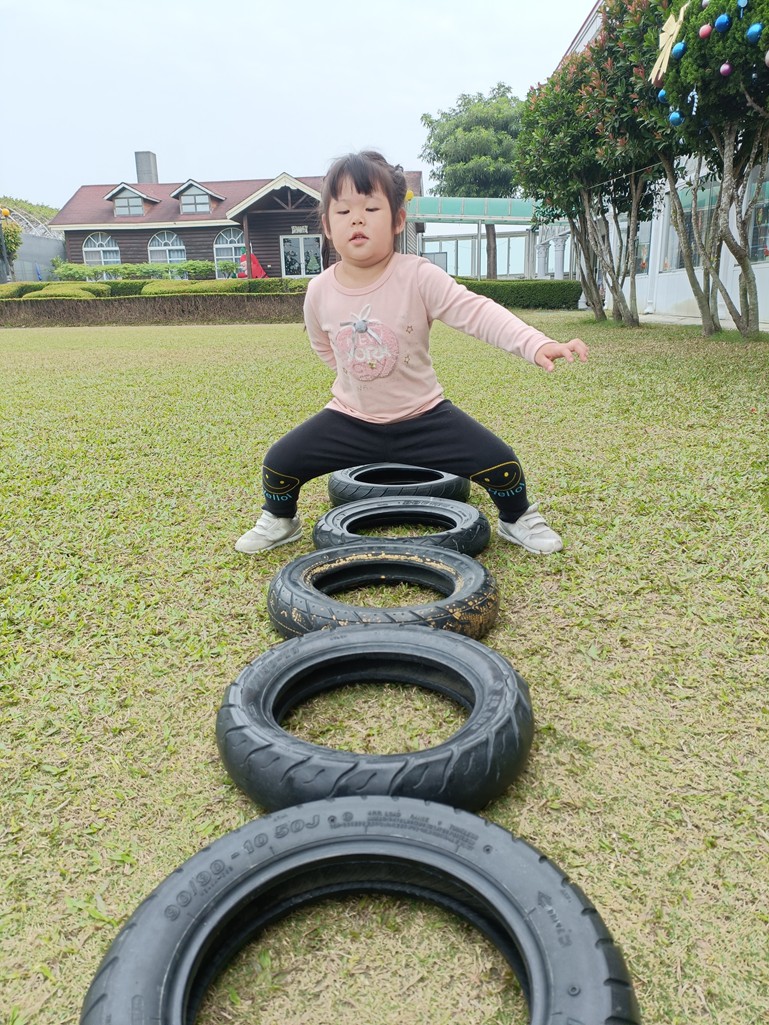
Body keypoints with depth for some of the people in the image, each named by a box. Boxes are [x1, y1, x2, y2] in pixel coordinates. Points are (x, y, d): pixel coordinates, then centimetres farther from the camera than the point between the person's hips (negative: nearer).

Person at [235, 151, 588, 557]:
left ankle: (517, 518, 21)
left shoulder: (419, 277, -17)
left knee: (499, 461, -13)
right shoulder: (319, 291, -7)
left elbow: (476, 312, -27)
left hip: (422, 415, -2)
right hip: (350, 418, 2)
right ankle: (279, 520, 27)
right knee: (279, 462, -8)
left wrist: (538, 344, -40)